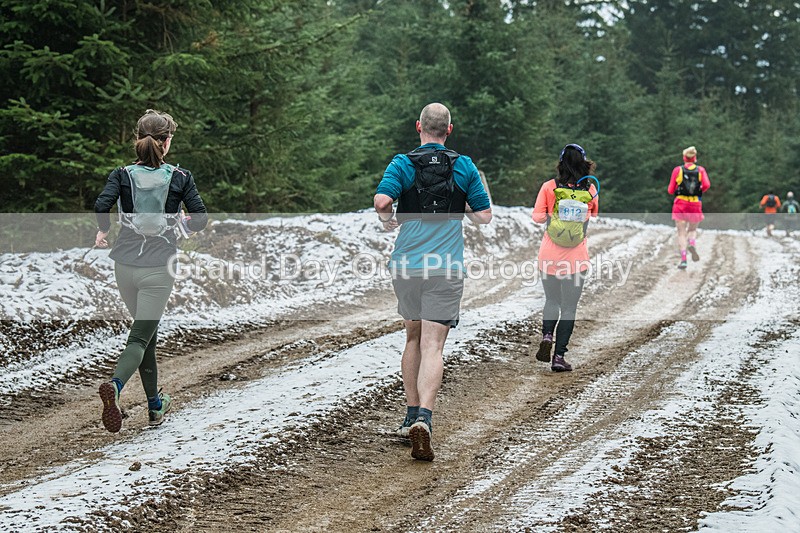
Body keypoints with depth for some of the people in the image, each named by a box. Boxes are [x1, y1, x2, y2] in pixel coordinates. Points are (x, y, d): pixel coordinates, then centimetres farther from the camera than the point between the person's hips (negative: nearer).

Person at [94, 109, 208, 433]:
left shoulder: (122, 175, 0)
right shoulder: (180, 177, -2)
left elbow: (101, 206, -15)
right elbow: (201, 219, -6)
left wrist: (103, 231, 5)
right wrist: (185, 224, 17)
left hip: (125, 264, 3)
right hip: (159, 267, -3)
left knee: (147, 332, 20)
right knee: (140, 338, -5)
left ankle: (155, 405, 27)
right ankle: (115, 385, -34)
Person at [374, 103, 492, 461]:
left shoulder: (402, 164, 1)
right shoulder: (464, 167, 4)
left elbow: (381, 200, -15)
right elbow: (484, 216, 7)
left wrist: (389, 221, 5)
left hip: (407, 266, 2)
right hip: (446, 269, -1)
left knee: (413, 338, 20)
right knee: (432, 347, -7)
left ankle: (412, 415, 23)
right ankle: (423, 419, -26)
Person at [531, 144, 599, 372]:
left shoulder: (549, 187, -6)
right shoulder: (590, 190, -3)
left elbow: (537, 216, -4)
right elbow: (595, 215, 13)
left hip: (549, 256, 1)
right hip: (576, 258, 0)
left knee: (552, 301, 20)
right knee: (569, 308, 7)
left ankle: (547, 335, -5)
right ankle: (559, 357, 3)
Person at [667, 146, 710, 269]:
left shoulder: (677, 170, 2)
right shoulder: (700, 170, 3)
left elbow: (670, 190, 2)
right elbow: (707, 185, -12)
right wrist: (700, 191, 8)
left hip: (680, 204, -1)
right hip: (696, 204, 1)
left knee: (681, 233, 1)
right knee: (692, 229, 19)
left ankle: (683, 259, -12)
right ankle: (692, 244, -12)